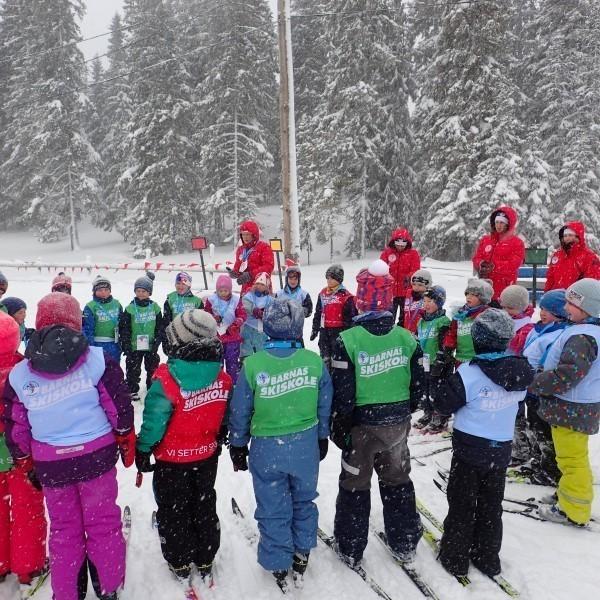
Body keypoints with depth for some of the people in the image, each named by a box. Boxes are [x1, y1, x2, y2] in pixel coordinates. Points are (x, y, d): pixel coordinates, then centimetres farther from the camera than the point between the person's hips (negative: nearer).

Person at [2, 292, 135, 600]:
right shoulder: (97, 360, -11)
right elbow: (120, 407, -7)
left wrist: (27, 465, 19)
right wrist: (126, 442, 9)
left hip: (50, 465, 2)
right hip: (97, 456, -1)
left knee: (64, 528, 19)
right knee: (102, 523, 15)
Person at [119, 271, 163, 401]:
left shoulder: (155, 307, -1)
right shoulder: (130, 308, -6)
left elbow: (160, 327, 3)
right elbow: (124, 329, -5)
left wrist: (157, 343, -5)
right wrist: (126, 345, -9)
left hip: (151, 346, 2)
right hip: (134, 346, -1)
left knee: (153, 368, 13)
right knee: (133, 370, 7)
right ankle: (132, 390, 21)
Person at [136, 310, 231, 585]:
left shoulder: (167, 378, -28)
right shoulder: (222, 376, -13)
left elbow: (154, 419, -21)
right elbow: (226, 415, 0)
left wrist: (143, 450, -5)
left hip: (172, 459, -4)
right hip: (207, 456, 4)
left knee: (173, 510, 18)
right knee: (204, 506, 22)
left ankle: (179, 563, 33)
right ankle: (205, 560, 37)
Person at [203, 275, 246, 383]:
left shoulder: (236, 300, -5)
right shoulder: (211, 300, -5)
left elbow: (242, 315, 0)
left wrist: (235, 324, -15)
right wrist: (213, 318, -15)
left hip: (232, 336, 0)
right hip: (216, 336, 1)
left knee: (232, 361, 6)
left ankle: (233, 382, 17)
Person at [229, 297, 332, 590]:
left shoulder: (252, 364, -18)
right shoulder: (314, 360, -12)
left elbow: (240, 412, -7)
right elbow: (325, 406, 0)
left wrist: (238, 446, 8)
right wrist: (322, 439, 16)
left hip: (267, 448, -2)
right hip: (306, 445, 2)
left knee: (273, 509, 16)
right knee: (304, 501, 25)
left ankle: (279, 565, 33)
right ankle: (301, 555, 42)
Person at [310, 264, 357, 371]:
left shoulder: (346, 296, -10)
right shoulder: (323, 293, 8)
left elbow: (350, 316, -8)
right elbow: (318, 313, 17)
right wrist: (315, 329, 17)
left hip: (339, 330, -6)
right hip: (324, 330, 6)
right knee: (324, 358, 14)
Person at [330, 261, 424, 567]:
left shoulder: (348, 340, -20)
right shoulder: (407, 338, -6)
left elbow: (342, 393, -17)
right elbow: (418, 385, 2)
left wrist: (338, 427, -3)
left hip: (362, 424, -4)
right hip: (398, 424, 4)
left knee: (355, 485, 14)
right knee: (398, 481, 21)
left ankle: (350, 548, 27)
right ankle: (405, 543, 36)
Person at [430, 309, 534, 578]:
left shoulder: (469, 373, -24)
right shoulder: (520, 371, -7)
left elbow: (445, 405, -15)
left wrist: (439, 376, -5)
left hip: (470, 448, -5)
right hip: (501, 448, 5)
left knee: (462, 504, 11)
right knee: (491, 505, 19)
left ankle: (454, 557, 22)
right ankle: (488, 558, 31)